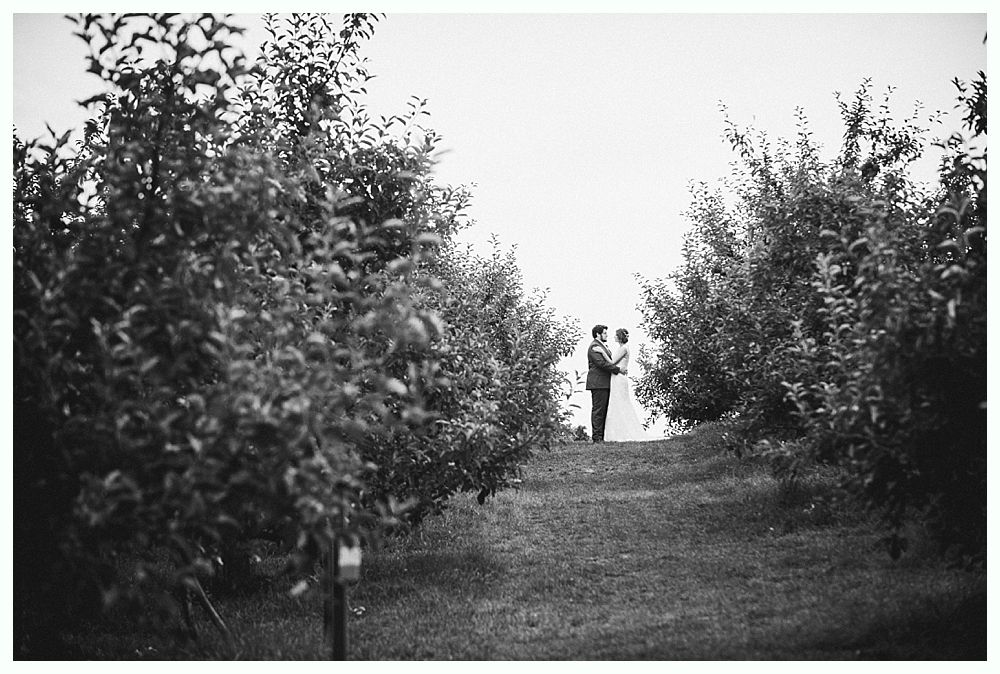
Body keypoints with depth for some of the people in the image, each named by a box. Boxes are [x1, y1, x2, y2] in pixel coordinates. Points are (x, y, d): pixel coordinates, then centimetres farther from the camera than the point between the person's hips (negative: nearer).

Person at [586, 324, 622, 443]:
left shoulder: (603, 346, 23)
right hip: (598, 383, -10)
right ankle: (596, 437, -9)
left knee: (604, 410, 7)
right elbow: (601, 363, -20)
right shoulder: (594, 347, -11)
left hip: (605, 383, 10)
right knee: (598, 409, -9)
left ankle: (602, 435, 8)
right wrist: (617, 369, -15)